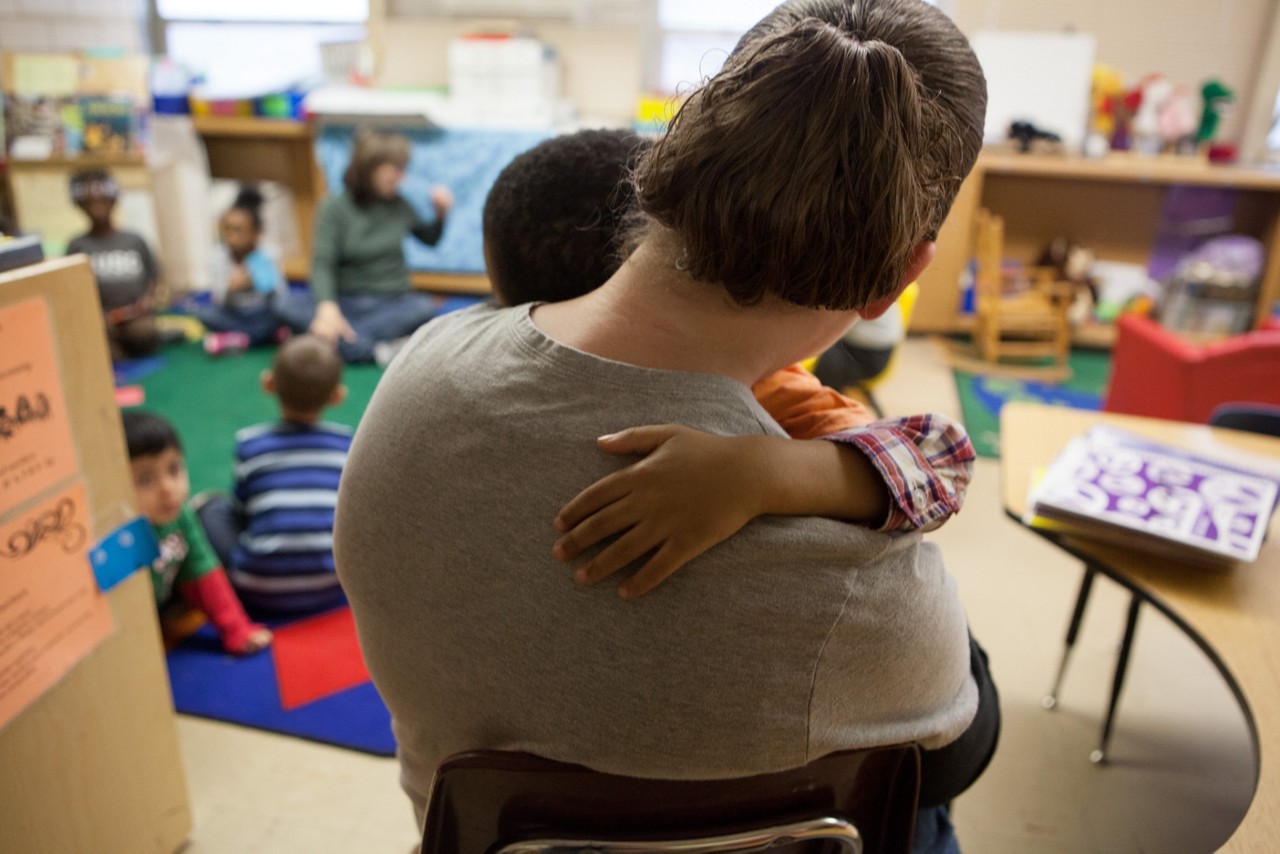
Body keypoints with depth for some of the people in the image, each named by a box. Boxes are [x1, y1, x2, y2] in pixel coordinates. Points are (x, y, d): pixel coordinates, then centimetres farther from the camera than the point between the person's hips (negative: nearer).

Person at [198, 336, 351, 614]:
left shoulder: (248, 443, 3)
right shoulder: (346, 442, 5)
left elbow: (242, 508, 15)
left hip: (261, 593, -1)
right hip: (331, 590, 1)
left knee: (213, 505, 21)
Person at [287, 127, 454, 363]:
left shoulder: (398, 206, 7)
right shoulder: (335, 208, -4)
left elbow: (430, 238, 25)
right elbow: (322, 263, -16)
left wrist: (441, 215, 2)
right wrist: (327, 307, -36)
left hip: (393, 304, 2)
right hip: (347, 302, -1)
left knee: (425, 307, -33)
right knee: (292, 308, -30)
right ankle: (376, 349, -41)